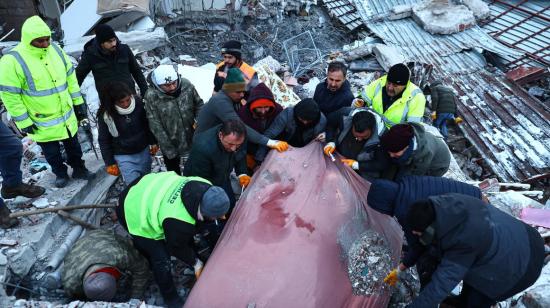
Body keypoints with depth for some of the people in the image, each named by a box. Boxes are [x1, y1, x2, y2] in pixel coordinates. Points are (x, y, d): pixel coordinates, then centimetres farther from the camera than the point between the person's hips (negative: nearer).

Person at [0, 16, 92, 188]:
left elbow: (70, 78, 6)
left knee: (73, 146, 22)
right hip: (42, 123, -4)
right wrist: (24, 122, -14)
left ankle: (79, 169, 42)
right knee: (52, 153, 16)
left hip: (67, 115, 4)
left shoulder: (56, 50, -5)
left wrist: (78, 102, 7)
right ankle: (61, 174, 39)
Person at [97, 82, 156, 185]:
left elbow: (148, 124, 3)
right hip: (124, 156, -3)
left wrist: (153, 142, 11)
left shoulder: (138, 103, -13)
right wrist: (110, 163, -4)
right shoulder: (105, 115, -18)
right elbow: (104, 141, -7)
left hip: (144, 151, 3)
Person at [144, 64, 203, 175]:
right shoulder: (151, 96, -24)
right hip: (170, 142, -2)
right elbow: (155, 125, -19)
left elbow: (199, 104, 0)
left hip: (192, 138, 3)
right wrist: (168, 149, -18)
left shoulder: (186, 84, -17)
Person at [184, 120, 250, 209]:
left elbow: (241, 156, 0)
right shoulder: (203, 147, -40)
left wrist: (242, 174, -13)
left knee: (231, 206, 11)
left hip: (222, 179, 5)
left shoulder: (239, 139, -24)